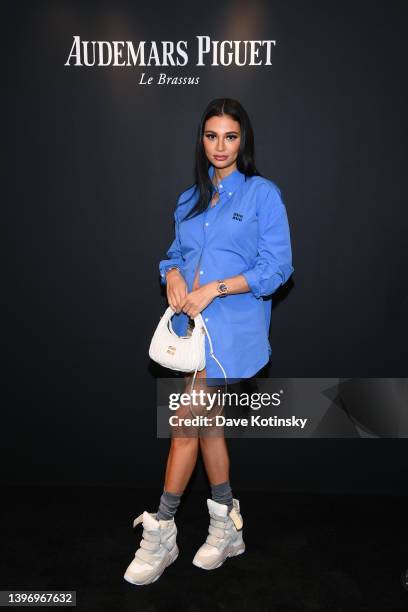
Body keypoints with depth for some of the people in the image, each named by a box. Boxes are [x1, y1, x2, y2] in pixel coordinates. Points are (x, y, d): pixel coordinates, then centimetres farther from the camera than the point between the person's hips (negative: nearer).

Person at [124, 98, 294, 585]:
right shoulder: (189, 200, 16)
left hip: (230, 325, -6)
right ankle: (227, 527, 29)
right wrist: (173, 275, -6)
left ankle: (161, 532, 12)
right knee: (205, 420, 12)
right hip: (191, 324, 6)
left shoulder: (263, 193, -2)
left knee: (185, 424, -7)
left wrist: (212, 289, -15)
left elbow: (277, 267, -8)